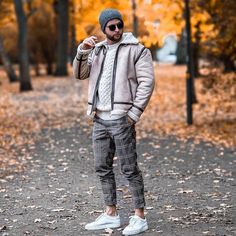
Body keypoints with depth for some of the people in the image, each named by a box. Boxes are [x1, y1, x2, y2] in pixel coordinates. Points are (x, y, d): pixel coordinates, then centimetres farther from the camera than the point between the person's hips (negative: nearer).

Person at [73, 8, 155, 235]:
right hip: (99, 119, 6)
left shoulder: (136, 50, -3)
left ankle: (140, 217, 2)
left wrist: (134, 113, -15)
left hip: (121, 119, -6)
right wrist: (82, 51, -5)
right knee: (102, 168, 11)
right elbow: (79, 74, 11)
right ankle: (111, 214, 22)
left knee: (129, 169, -4)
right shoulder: (97, 50, 14)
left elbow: (146, 82, -8)